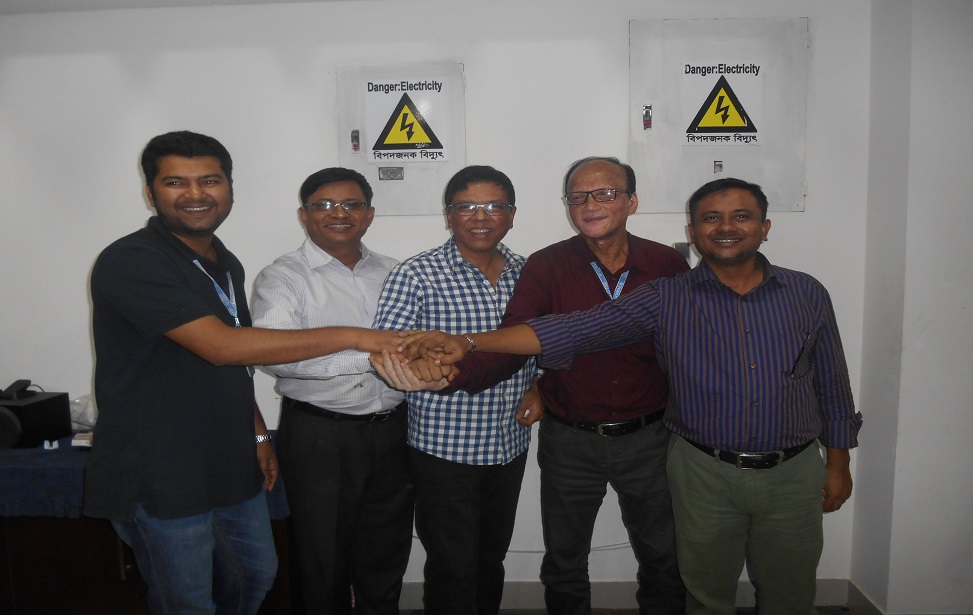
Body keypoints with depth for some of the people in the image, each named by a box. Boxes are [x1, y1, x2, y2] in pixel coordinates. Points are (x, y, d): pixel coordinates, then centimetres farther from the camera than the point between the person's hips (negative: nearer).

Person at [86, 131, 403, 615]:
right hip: (159, 478, -8)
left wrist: (257, 434, 14)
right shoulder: (129, 262, -19)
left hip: (232, 466, 8)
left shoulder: (226, 264, 8)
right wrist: (350, 336, -29)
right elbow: (220, 346, -30)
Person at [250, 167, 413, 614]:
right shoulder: (283, 277, -8)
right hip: (319, 437, -4)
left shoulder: (392, 272, 10)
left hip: (391, 430, 5)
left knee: (386, 561, 19)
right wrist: (372, 354, -31)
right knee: (326, 565, 13)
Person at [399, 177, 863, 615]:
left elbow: (832, 384, 8)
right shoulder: (666, 300, -8)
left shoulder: (807, 294, -1)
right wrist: (470, 342, -26)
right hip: (705, 472, -1)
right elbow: (572, 330, -17)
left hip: (793, 474, 2)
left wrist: (838, 464, 9)